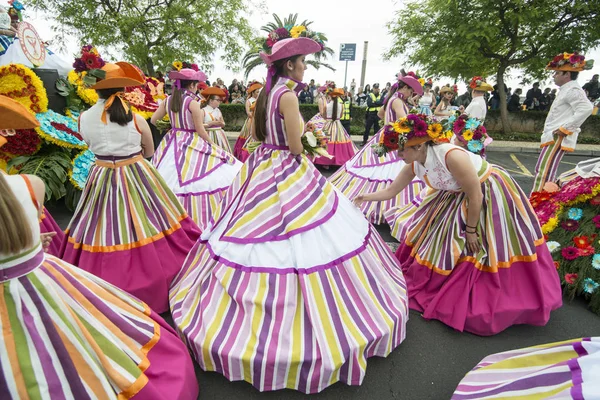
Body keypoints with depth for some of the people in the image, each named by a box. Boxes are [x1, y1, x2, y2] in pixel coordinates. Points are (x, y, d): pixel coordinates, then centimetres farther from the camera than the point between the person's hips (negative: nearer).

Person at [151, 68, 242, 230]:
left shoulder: (168, 100, 4)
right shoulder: (193, 102, -14)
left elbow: (153, 120, 13)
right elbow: (200, 130, -13)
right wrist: (212, 143, 3)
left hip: (172, 144, 7)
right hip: (192, 145, -7)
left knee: (171, 179, 15)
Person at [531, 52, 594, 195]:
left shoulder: (572, 90, -11)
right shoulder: (566, 90, 20)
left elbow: (586, 108, -25)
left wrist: (566, 128, -22)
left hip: (558, 137, -11)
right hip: (553, 136, 11)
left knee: (545, 172, -15)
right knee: (541, 169, 14)